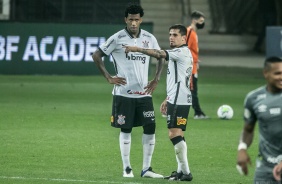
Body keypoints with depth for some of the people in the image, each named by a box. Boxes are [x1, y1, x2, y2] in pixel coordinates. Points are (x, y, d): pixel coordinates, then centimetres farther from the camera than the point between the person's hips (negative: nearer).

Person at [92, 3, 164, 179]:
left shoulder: (149, 38, 4)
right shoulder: (117, 39, -6)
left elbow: (161, 57, 20)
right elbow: (96, 56, -1)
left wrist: (156, 80, 9)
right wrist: (109, 77, -6)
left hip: (144, 93, 3)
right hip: (124, 92, -3)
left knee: (150, 128, -2)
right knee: (126, 130, 1)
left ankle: (147, 168, 6)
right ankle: (127, 168, 10)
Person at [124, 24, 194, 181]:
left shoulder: (182, 52, -11)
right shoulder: (179, 54, 21)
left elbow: (160, 54, -23)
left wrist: (137, 49, -21)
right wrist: (168, 99, 26)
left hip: (178, 101, -11)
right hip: (177, 99, 11)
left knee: (174, 133, -14)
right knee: (177, 134, 12)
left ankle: (186, 171, -16)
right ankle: (181, 171, 14)